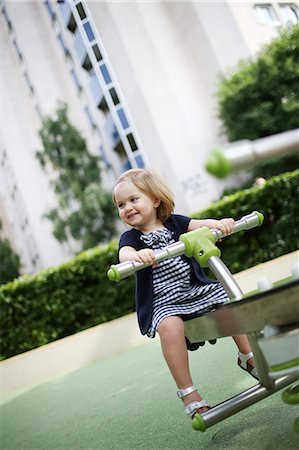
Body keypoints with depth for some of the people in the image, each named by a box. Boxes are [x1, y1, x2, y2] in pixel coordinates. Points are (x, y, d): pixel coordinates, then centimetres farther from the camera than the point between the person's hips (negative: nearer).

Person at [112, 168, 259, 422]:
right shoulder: (131, 237, -3)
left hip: (197, 289, 4)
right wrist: (137, 255, -50)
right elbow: (124, 254, -26)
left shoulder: (174, 222, 5)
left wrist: (218, 223, -33)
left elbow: (197, 225, -12)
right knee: (170, 326, -33)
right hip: (163, 302, -4)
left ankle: (248, 357, 20)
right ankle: (187, 391, -18)